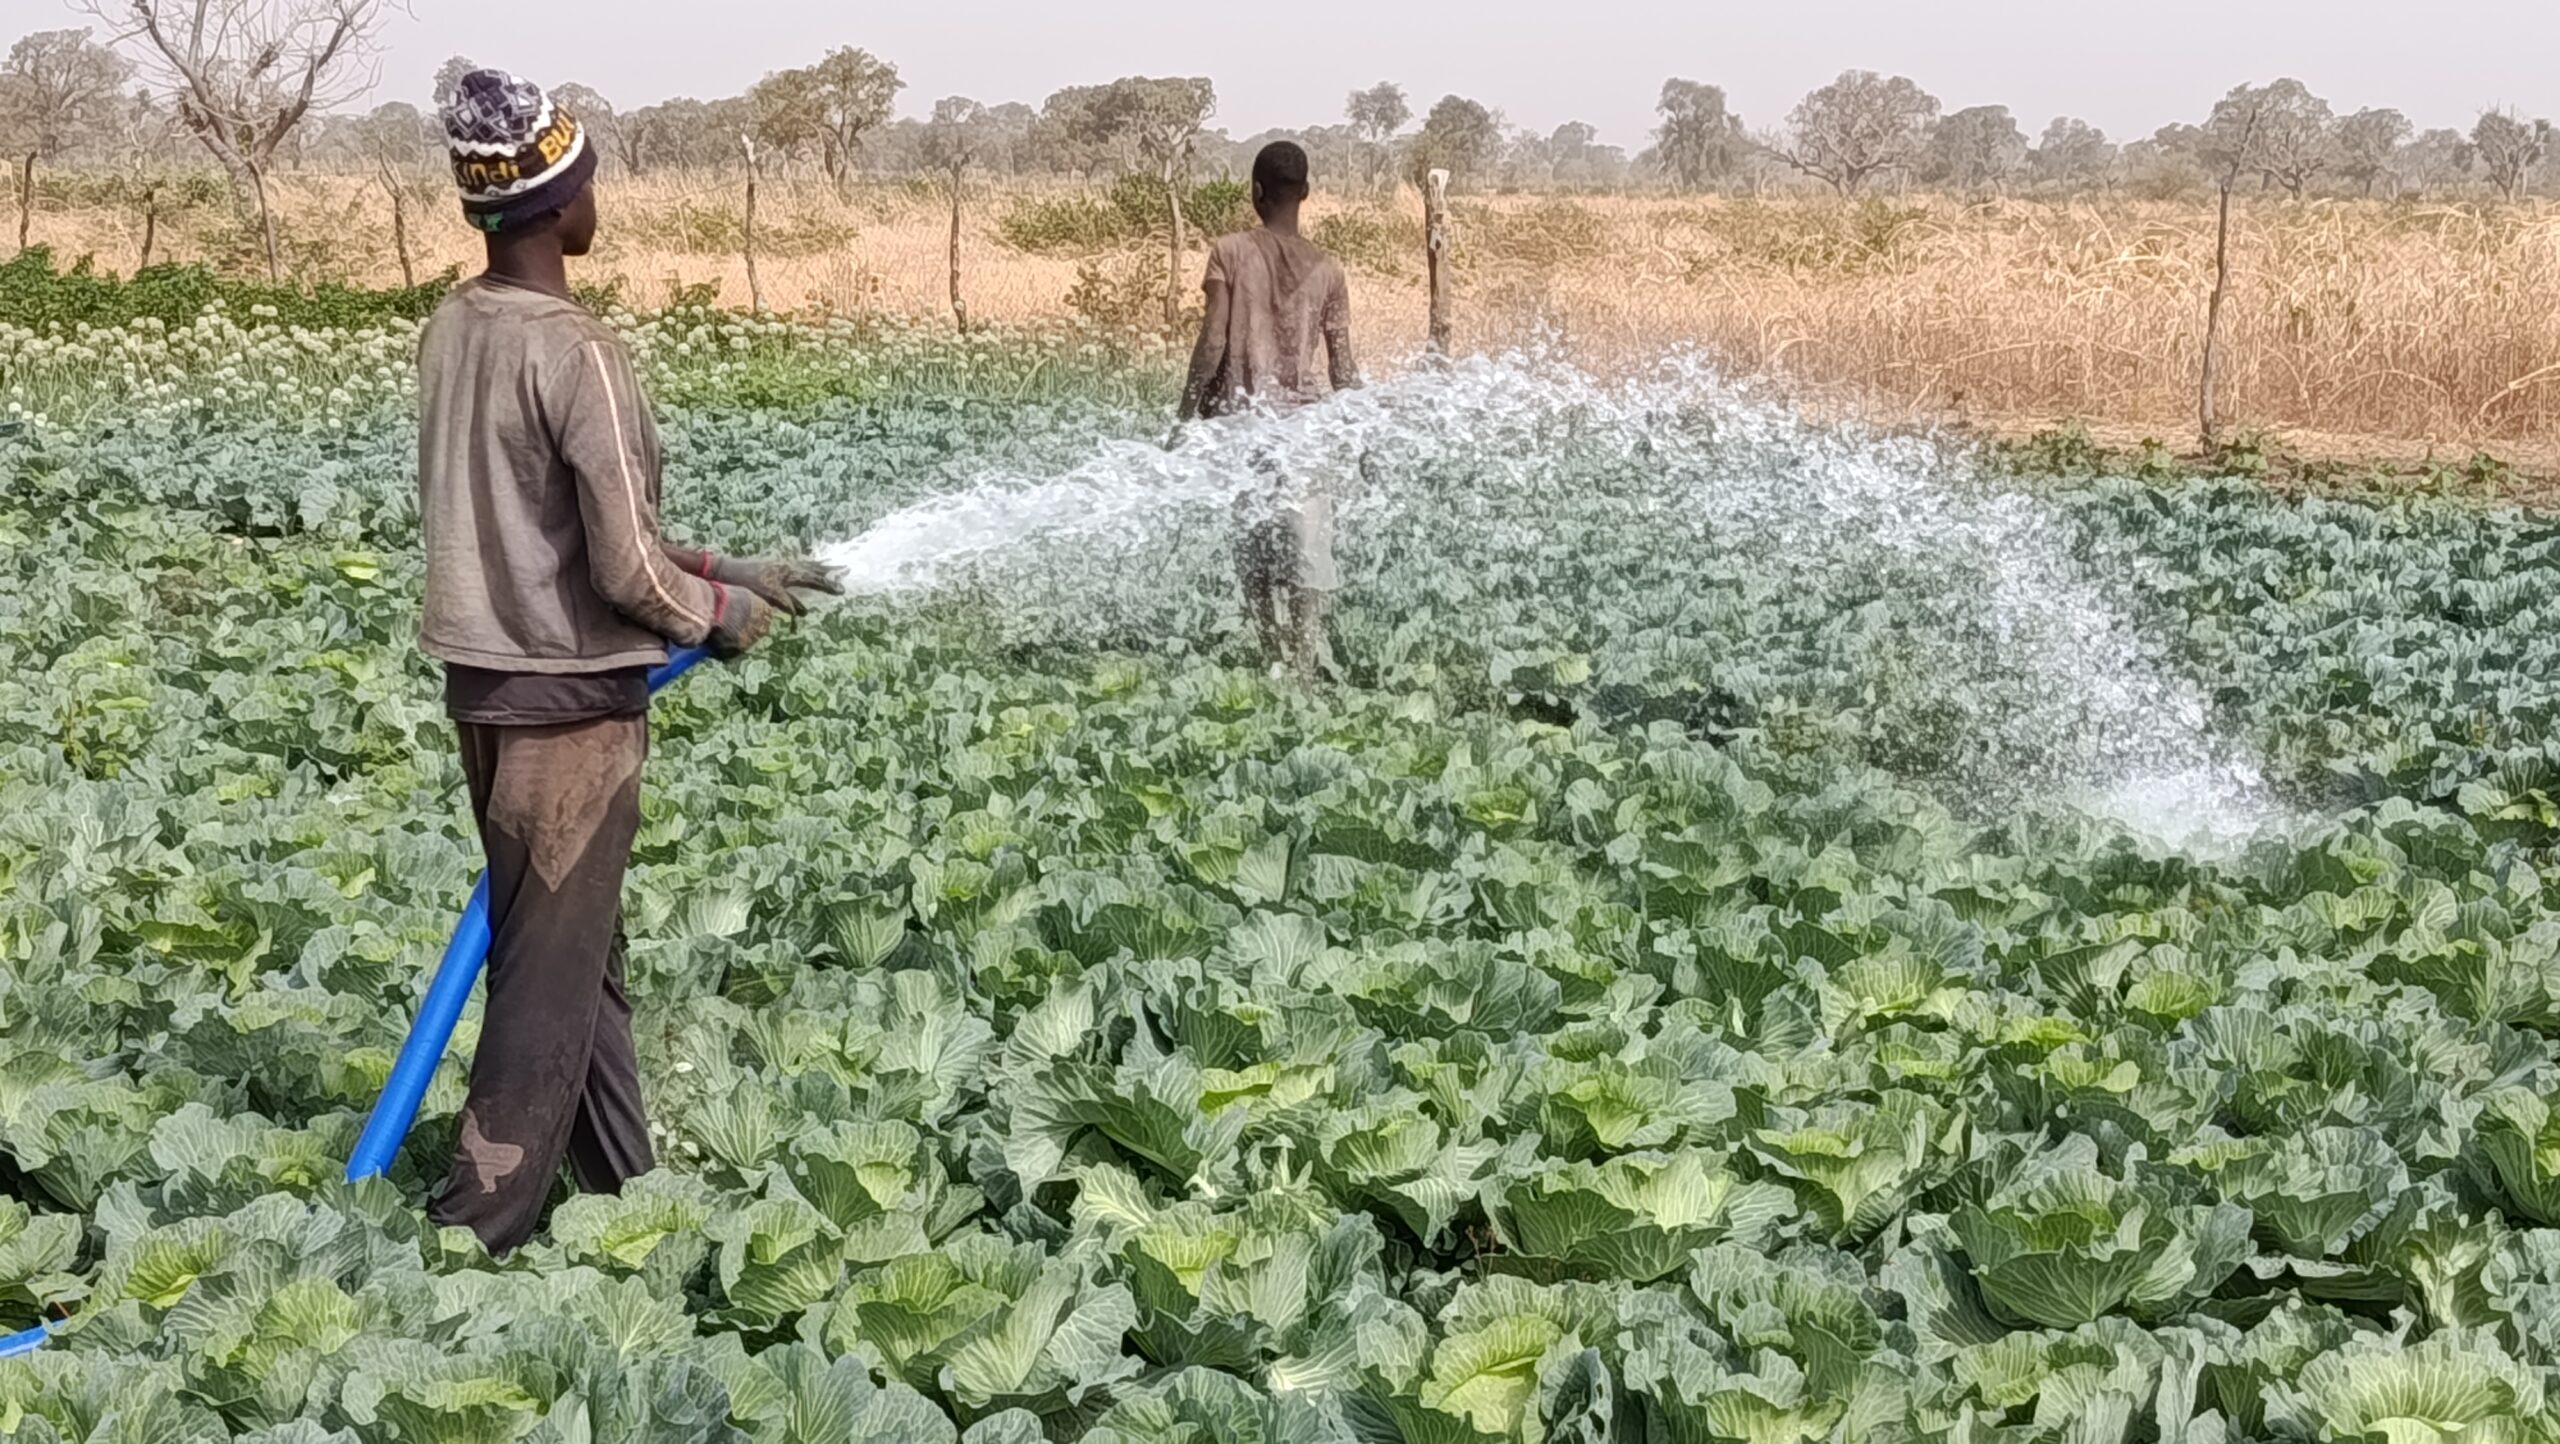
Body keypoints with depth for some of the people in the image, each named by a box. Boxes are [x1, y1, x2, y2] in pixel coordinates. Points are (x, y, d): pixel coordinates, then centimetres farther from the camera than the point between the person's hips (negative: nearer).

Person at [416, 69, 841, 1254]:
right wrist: (721, 613, 0)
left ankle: (623, 1188, 30)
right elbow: (625, 568, -20)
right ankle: (477, 1232, 7)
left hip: (488, 683, 8)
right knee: (550, 976, 2)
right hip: (572, 699, -8)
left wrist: (725, 568, 13)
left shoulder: (453, 330, 5)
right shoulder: (577, 354, -20)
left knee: (580, 950, 19)